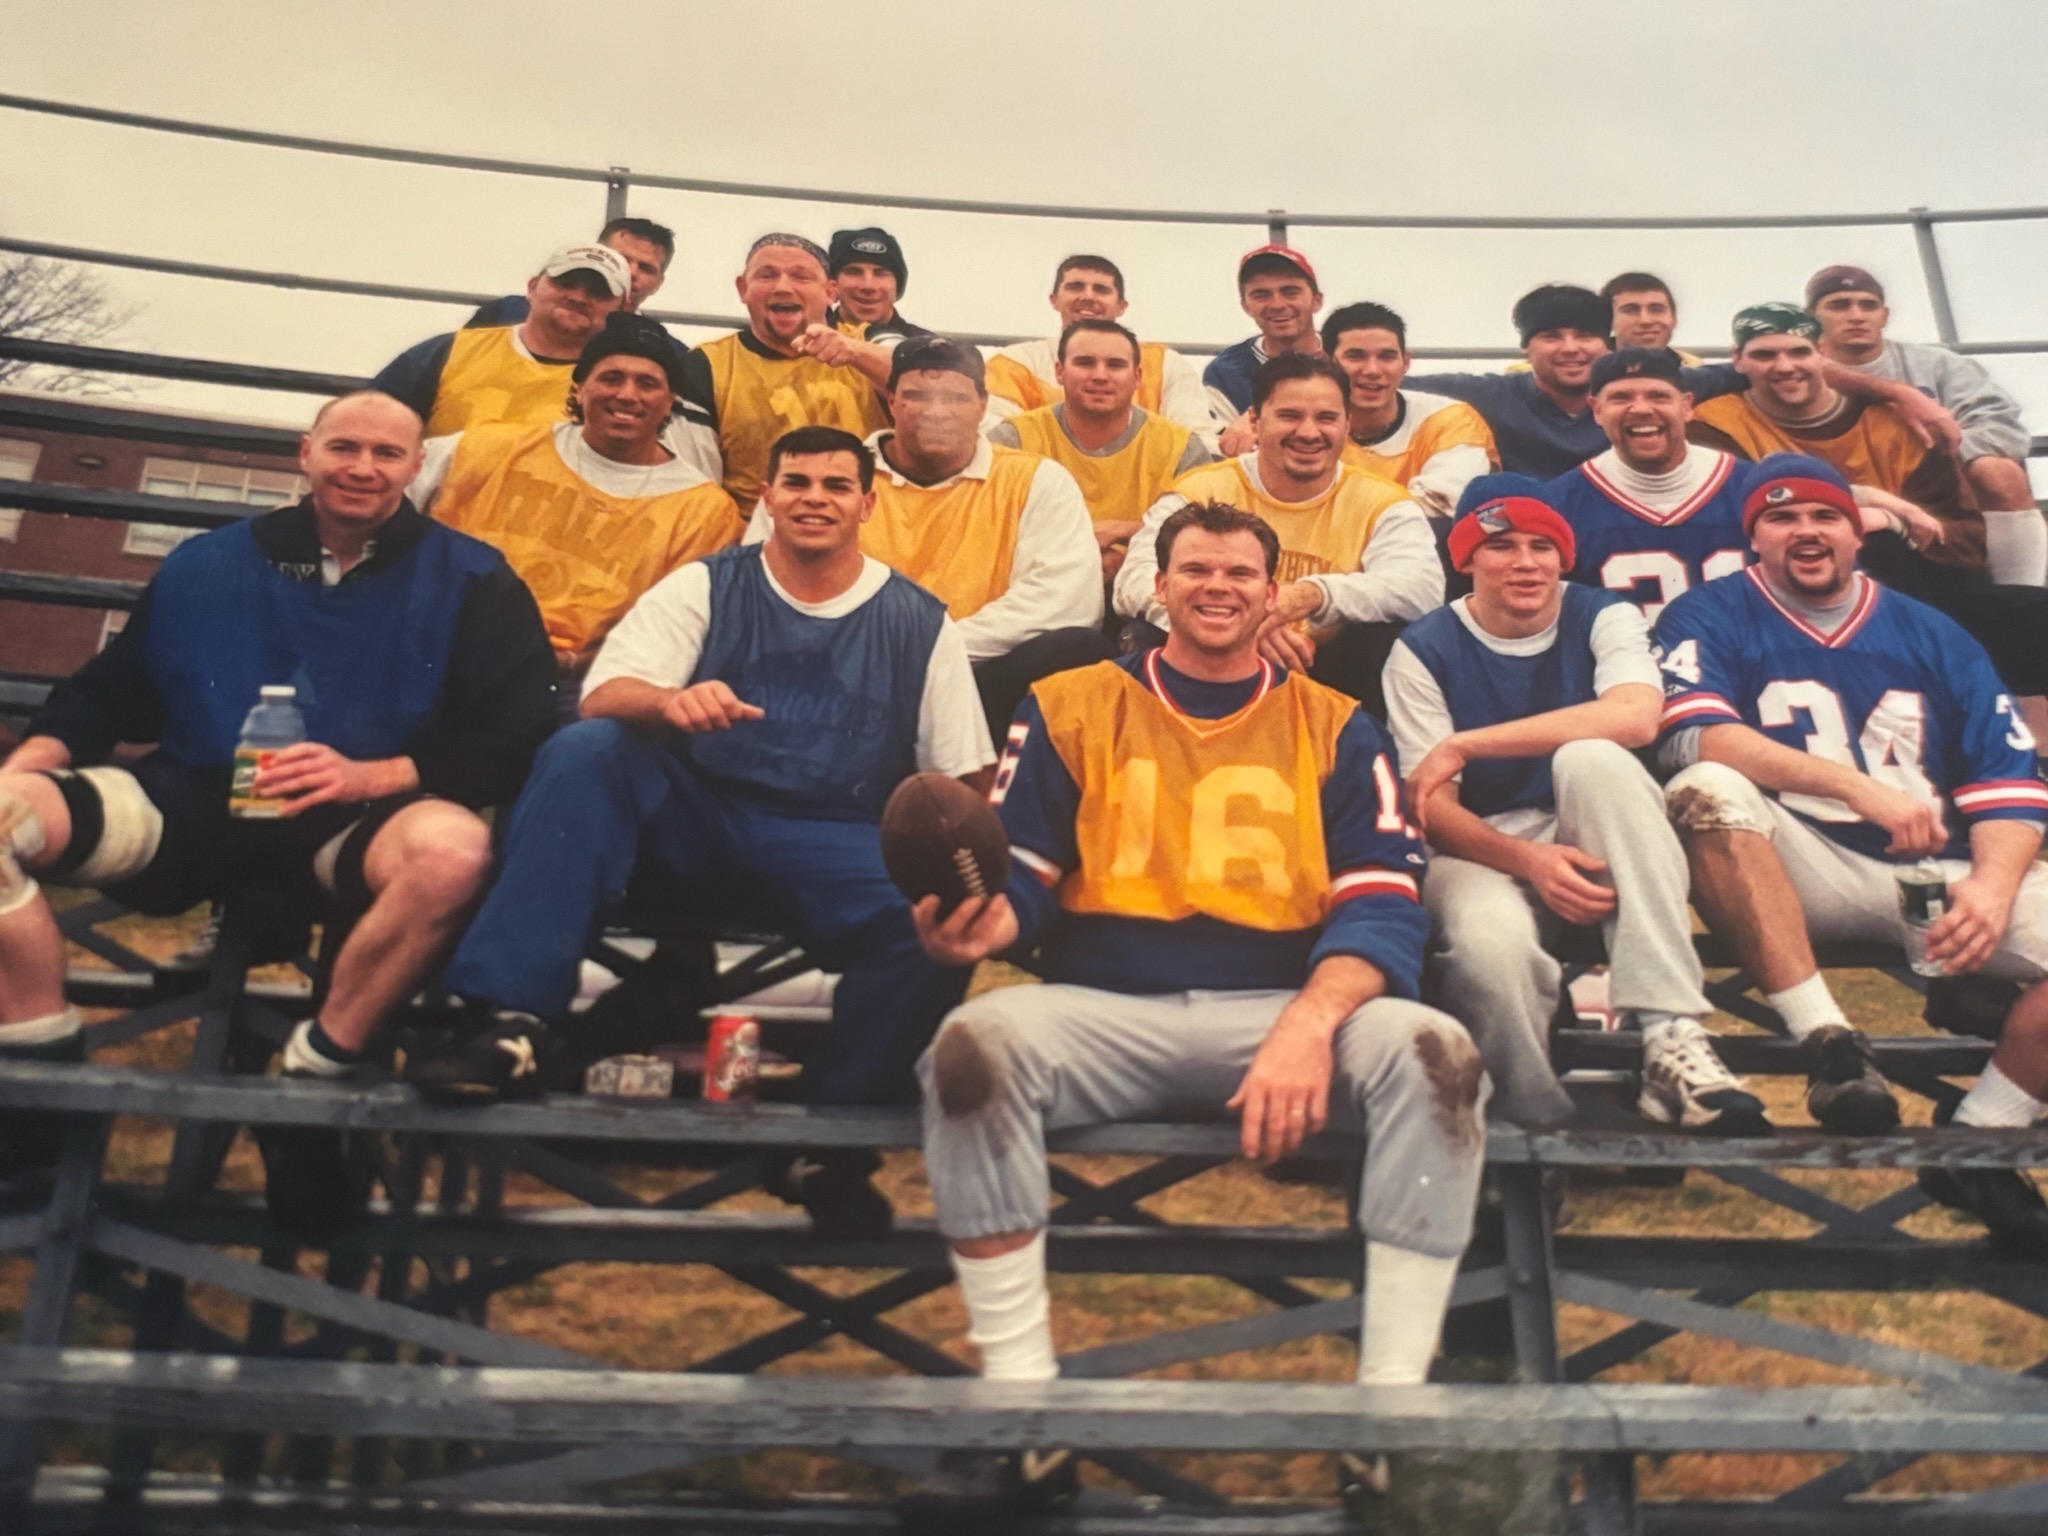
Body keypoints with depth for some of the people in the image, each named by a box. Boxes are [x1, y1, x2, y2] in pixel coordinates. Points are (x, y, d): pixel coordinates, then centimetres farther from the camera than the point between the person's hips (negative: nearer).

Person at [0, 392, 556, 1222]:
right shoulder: (204, 565, 17)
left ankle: (309, 1085, -18)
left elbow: (516, 738, -3)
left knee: (453, 847, -37)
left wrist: (374, 775, -15)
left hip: (354, 826, -3)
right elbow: (104, 695, 17)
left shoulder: (469, 579, 6)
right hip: (191, 803, 3)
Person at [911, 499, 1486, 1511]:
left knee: (1433, 1050, -27)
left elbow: (1383, 905, 2)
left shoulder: (1335, 728, 13)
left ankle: (1394, 1393, -18)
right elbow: (1021, 880, 9)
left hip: (1283, 1008, 1)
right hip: (1105, 1015, 0)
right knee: (975, 1040, -30)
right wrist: (981, 922, -18)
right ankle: (1020, 1390, -21)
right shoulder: (1069, 709, 13)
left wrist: (1310, 1022, -18)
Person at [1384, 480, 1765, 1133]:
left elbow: (1635, 717, -23)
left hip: (1594, 837, 2)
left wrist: (1463, 745, -24)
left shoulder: (1603, 616, 1)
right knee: (1490, 940, -38)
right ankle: (1540, 1131, -15)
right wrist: (1528, 861, -27)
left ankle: (1672, 1036, -37)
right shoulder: (1424, 649, 0)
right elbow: (1431, 807, -6)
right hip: (1481, 847, -2)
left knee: (1590, 757, -33)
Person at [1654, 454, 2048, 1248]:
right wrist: (1858, 787, -24)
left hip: (1936, 874, 3)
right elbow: (1693, 737, -16)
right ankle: (1828, 1042, -29)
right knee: (1709, 792, -31)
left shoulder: (1932, 636, 14)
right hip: (1802, 868, -3)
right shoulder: (1710, 617, 5)